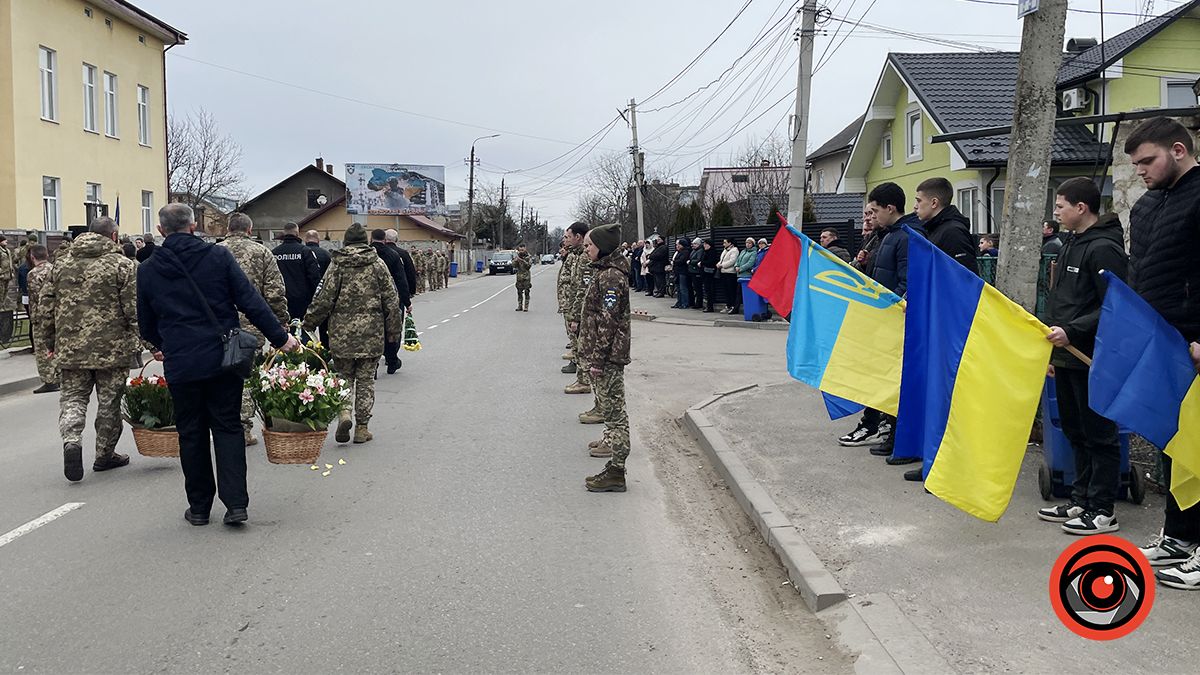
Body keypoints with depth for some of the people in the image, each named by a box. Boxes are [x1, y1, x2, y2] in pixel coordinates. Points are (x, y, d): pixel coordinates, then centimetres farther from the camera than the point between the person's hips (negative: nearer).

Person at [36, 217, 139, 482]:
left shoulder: (62, 264, 9)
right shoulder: (123, 265, -6)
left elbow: (46, 306, 10)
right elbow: (134, 310, -10)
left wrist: (47, 341, 18)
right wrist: (134, 342, -2)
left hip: (70, 348, 3)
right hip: (111, 348, -3)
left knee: (72, 397, 11)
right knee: (109, 402, 9)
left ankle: (72, 440, -14)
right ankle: (105, 454, 19)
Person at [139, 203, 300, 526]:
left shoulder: (147, 270, 3)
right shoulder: (218, 257, -3)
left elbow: (145, 322, 15)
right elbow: (251, 302, -7)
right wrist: (280, 337, -1)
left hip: (180, 364, 1)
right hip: (223, 358, -1)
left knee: (191, 434, 12)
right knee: (228, 427, 8)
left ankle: (199, 506, 19)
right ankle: (236, 503, 0)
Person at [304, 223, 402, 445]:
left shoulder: (336, 265, -2)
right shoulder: (378, 265, 1)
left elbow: (324, 299, -3)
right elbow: (391, 301, 1)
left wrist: (309, 323, 10)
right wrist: (394, 331, 9)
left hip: (341, 332, 0)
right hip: (371, 333, 0)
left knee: (344, 376, 14)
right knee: (365, 379, 9)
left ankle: (344, 413, -9)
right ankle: (362, 427, 9)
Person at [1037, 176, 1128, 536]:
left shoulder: (1104, 249, -14)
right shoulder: (1072, 246, 16)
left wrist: (1072, 332, -23)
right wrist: (1054, 347, 20)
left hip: (1092, 360, -9)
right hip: (1067, 358, 9)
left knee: (1099, 435, -1)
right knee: (1076, 432, 15)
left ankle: (1102, 511, 6)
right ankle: (1081, 501, 24)